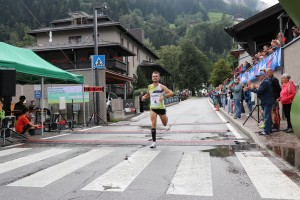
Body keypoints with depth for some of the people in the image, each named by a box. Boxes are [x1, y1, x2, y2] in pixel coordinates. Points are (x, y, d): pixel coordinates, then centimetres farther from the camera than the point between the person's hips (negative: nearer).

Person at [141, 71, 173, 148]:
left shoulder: (161, 86, -9)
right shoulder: (150, 86, 3)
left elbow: (171, 93, -18)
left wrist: (163, 96, -34)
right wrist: (144, 97, 0)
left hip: (161, 108, -1)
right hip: (153, 108, 1)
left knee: (165, 124, 15)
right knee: (153, 123, -16)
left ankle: (166, 117, 52)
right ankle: (154, 142, -12)